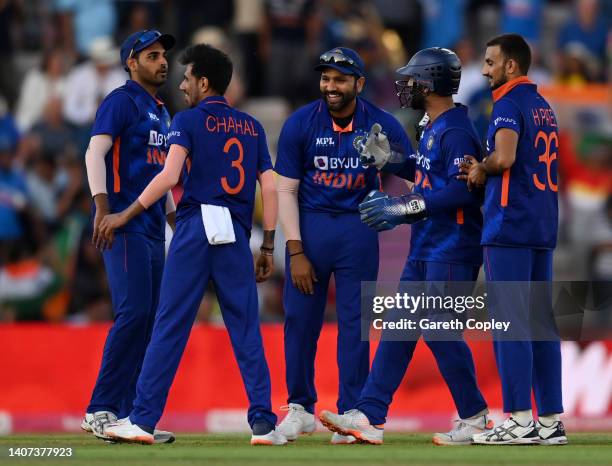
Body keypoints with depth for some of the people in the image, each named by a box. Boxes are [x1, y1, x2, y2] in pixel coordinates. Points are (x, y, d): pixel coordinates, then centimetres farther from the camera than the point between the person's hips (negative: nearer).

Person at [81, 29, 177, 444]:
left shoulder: (161, 113, 22)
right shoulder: (121, 101, -5)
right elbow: (95, 152, -16)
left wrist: (177, 222, 25)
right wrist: (103, 208, -27)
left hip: (153, 230, 9)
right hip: (125, 225, -9)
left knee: (147, 319, 6)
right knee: (134, 312, -17)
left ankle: (123, 416, 8)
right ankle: (101, 410, -15)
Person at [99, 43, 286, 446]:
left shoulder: (189, 120, 1)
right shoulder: (252, 127, 15)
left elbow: (169, 176, -12)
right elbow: (270, 189, 10)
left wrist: (126, 215, -6)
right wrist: (268, 247, 13)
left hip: (194, 230, -3)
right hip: (236, 234, 3)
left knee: (170, 327, -2)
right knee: (247, 332, 5)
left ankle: (143, 420, -2)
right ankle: (263, 423, -1)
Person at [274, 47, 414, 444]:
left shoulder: (381, 124, -5)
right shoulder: (301, 123, -6)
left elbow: (417, 174, -3)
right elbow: (286, 190, -4)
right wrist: (295, 251, -9)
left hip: (359, 228, 0)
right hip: (309, 225, 0)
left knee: (355, 322, 0)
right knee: (300, 318, 2)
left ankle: (350, 414, 5)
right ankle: (300, 409, 14)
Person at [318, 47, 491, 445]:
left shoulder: (456, 131, -15)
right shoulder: (433, 129, 17)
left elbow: (463, 191, -25)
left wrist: (403, 206, -23)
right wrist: (397, 213, 12)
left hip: (452, 250, -10)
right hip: (425, 249, 10)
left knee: (439, 331, -8)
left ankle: (475, 417, 4)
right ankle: (370, 416, 4)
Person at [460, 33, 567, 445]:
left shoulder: (509, 103, -9)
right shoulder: (543, 106, 18)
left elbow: (504, 157, -25)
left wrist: (481, 169, -5)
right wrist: (484, 173, 9)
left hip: (510, 226, -9)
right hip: (543, 226, 9)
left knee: (508, 321, -7)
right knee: (541, 322, 9)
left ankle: (520, 420, -9)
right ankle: (551, 421, 8)